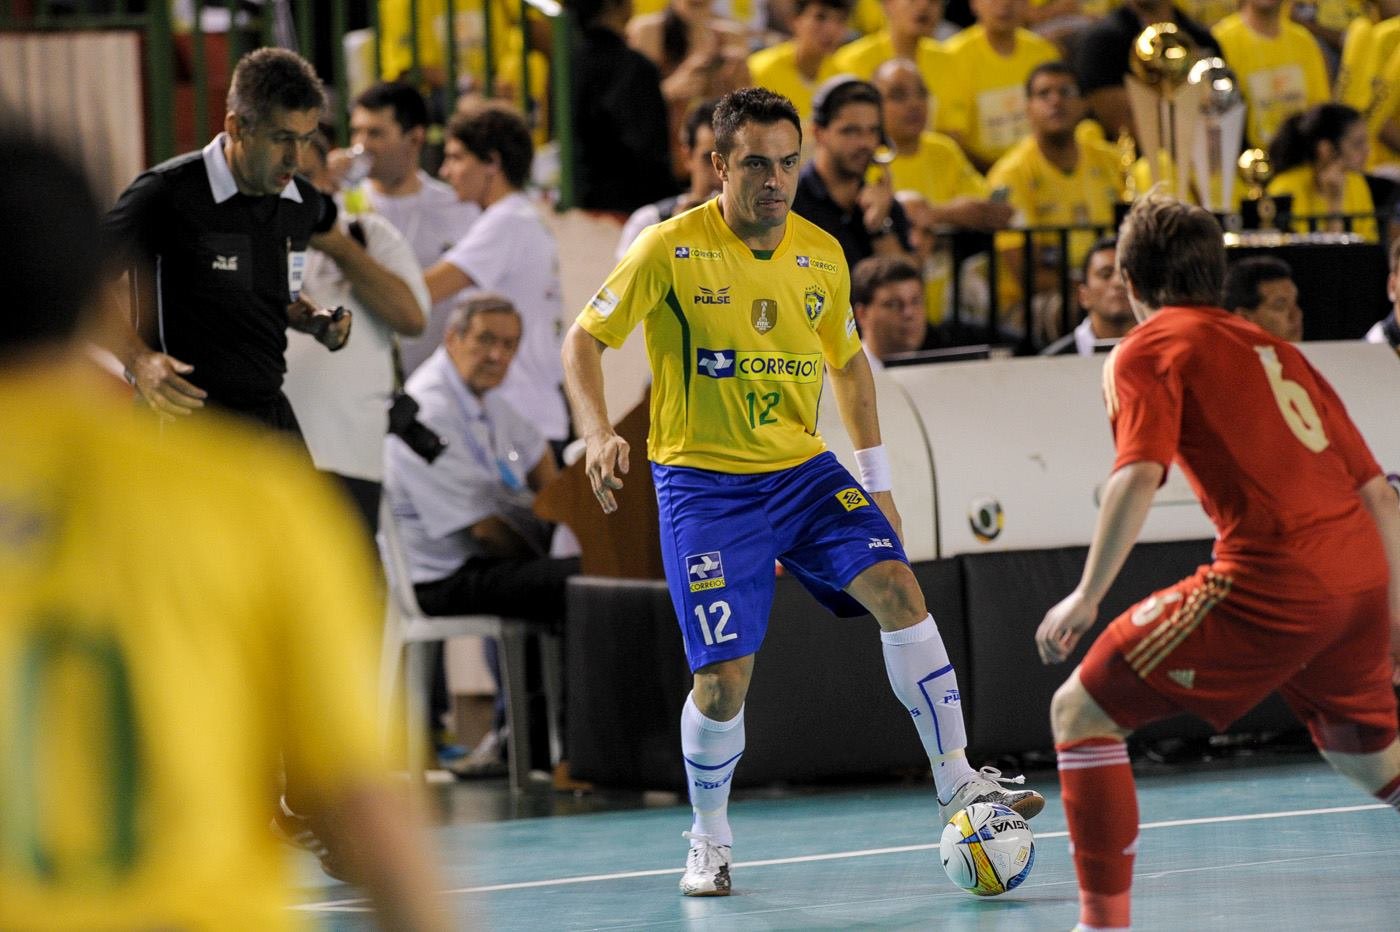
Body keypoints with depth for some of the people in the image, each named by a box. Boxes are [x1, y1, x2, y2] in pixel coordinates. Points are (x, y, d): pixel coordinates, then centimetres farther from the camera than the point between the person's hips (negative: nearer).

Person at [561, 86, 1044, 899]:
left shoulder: (822, 255, 3)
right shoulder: (672, 250, -10)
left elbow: (849, 362, 19)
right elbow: (585, 339, -4)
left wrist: (878, 484, 17)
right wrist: (598, 434, -20)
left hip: (804, 471, 4)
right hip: (704, 486, -4)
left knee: (897, 589, -20)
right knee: (723, 679, -10)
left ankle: (958, 784, -11)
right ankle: (710, 844, 16)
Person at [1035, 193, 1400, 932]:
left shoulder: (1146, 351, 6)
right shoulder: (1273, 348, 25)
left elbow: (1138, 476, -13)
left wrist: (1087, 597, -10)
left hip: (1270, 580, -7)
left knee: (1082, 712, 5)